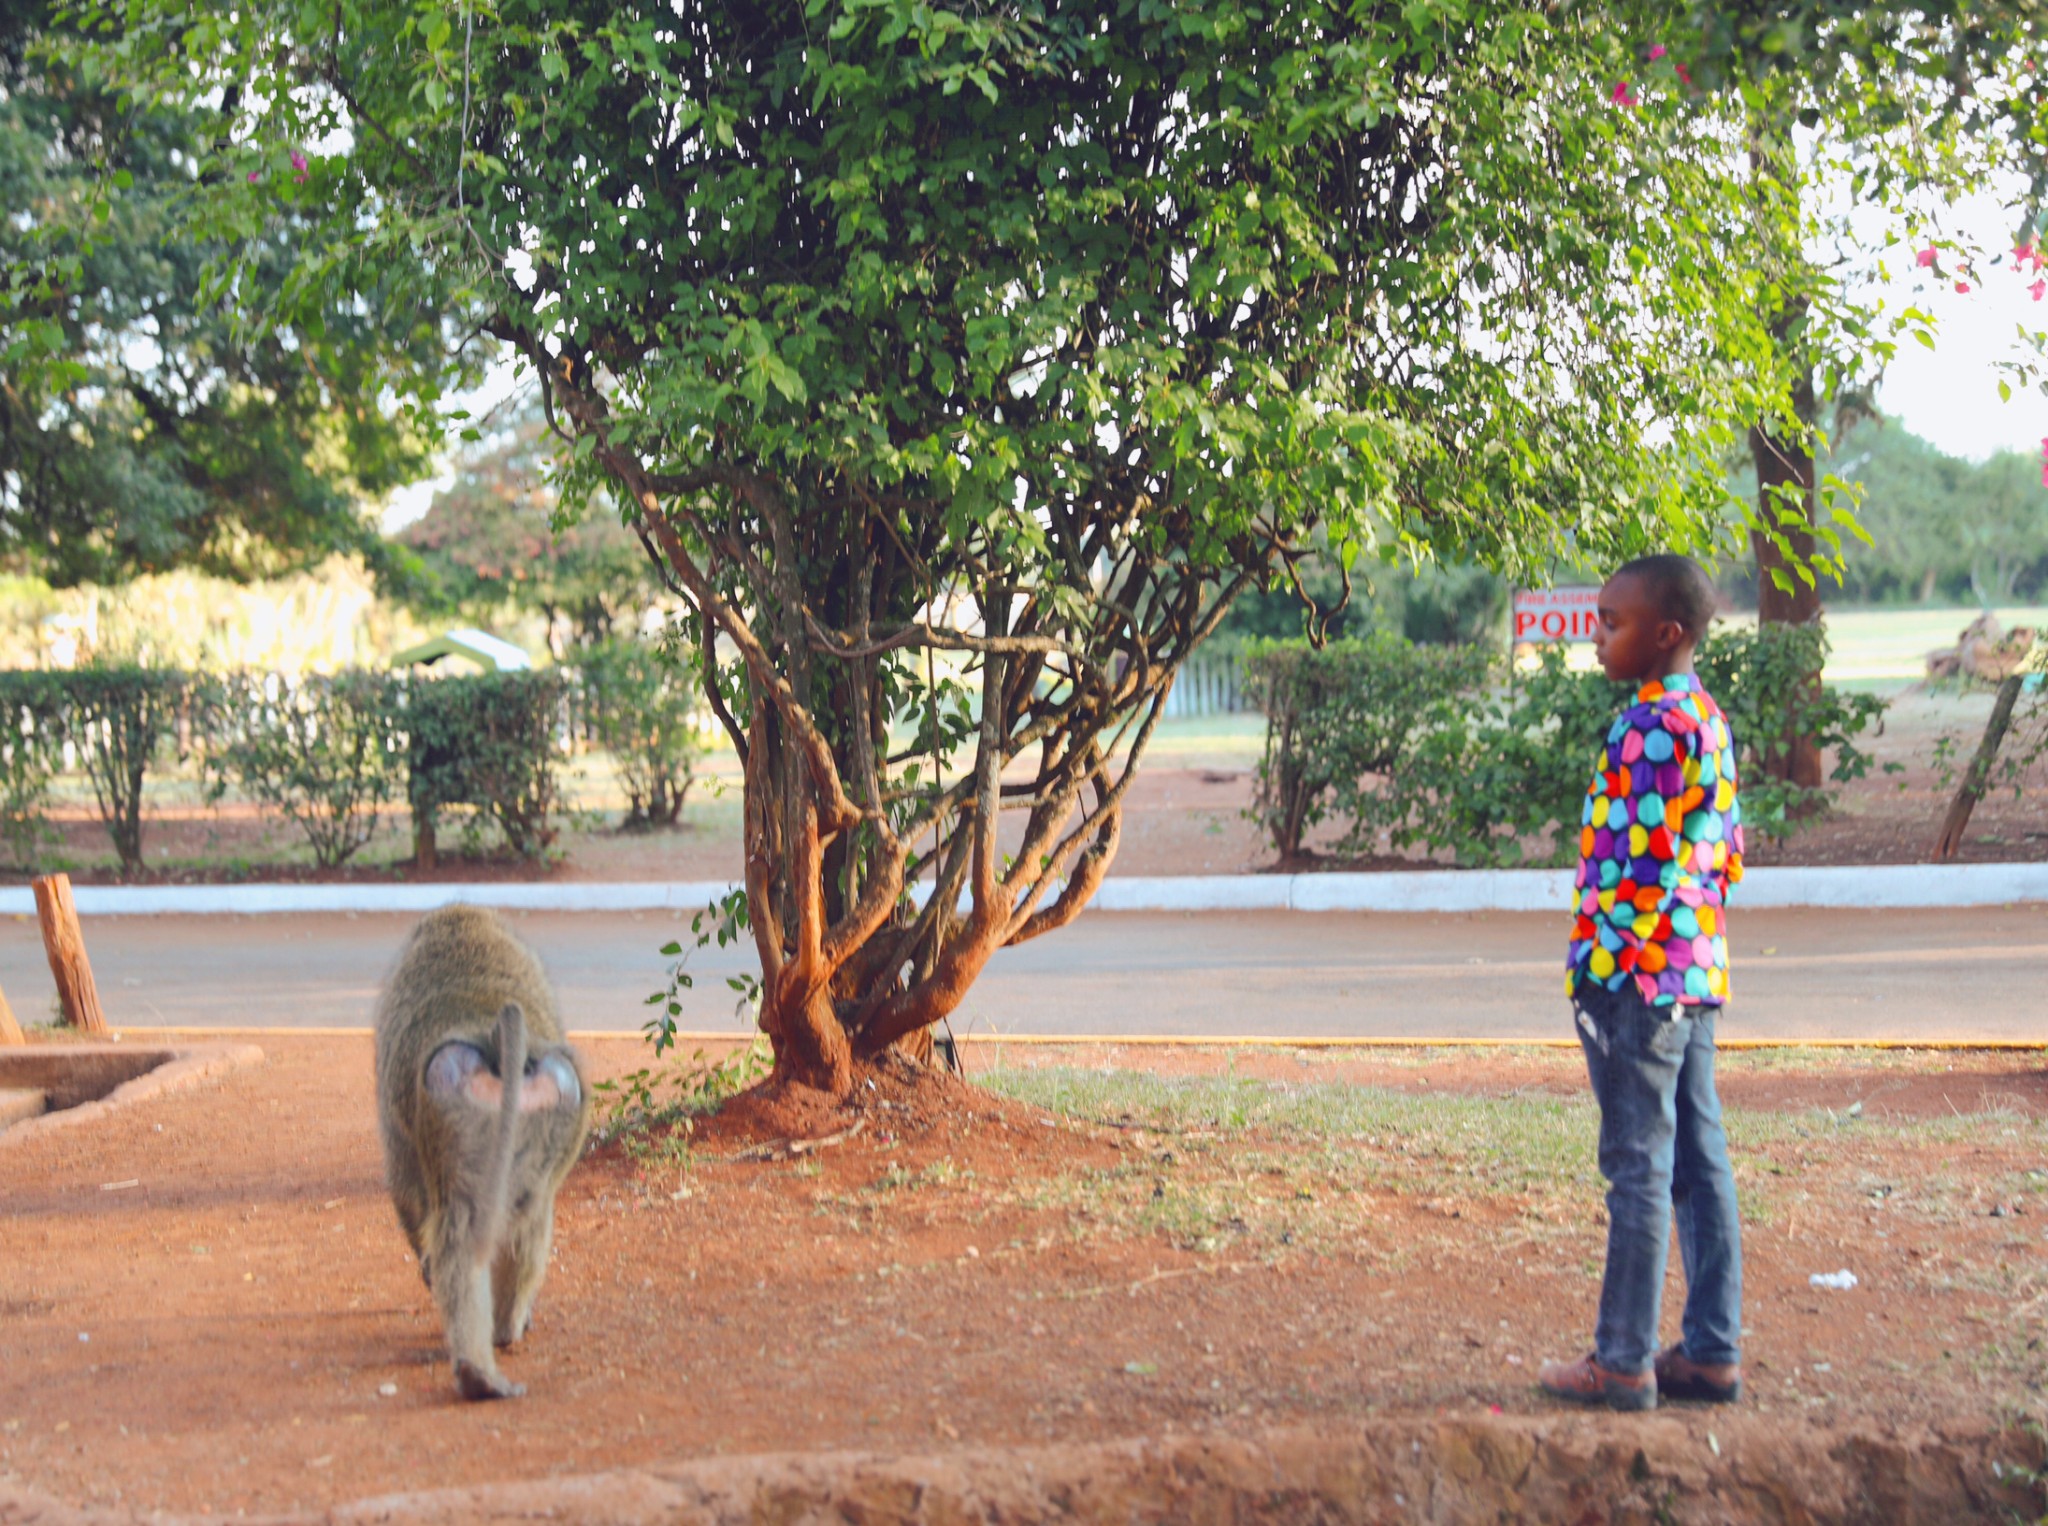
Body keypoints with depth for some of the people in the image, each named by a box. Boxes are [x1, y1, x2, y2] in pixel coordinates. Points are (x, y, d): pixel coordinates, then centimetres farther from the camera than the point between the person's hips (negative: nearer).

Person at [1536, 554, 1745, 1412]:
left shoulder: (1651, 727, -16)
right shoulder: (1708, 719, 13)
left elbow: (1640, 864, -20)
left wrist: (1599, 968, -14)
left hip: (1640, 977, -10)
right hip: (1699, 972, 10)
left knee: (1638, 1167, -4)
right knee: (1699, 1162, 11)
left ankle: (1624, 1363, 3)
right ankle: (1712, 1352, 17)